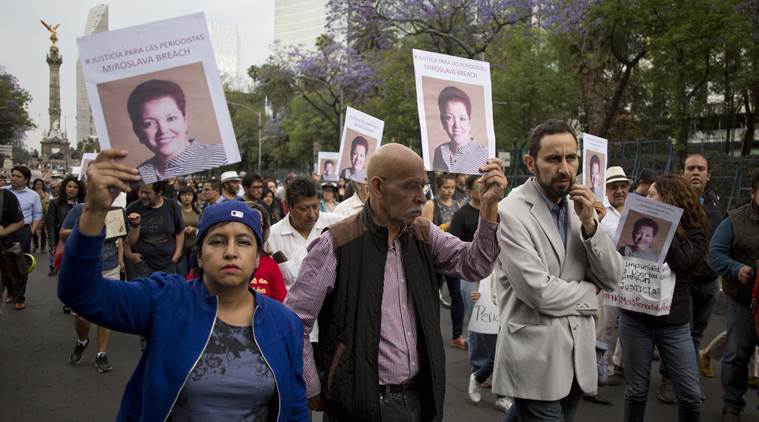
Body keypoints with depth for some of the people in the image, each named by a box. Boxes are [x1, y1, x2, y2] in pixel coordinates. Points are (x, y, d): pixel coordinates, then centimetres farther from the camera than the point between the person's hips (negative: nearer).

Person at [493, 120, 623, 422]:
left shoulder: (580, 207, 6)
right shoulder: (511, 212, -16)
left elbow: (611, 279, 3)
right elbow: (538, 292, -22)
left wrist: (590, 224, -11)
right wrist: (589, 292, -4)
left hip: (578, 355, 7)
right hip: (535, 360, -6)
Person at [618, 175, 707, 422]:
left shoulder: (694, 233, -2)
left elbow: (681, 263, -20)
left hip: (674, 323, -1)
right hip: (635, 319, 1)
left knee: (690, 394, 4)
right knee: (636, 390, 9)